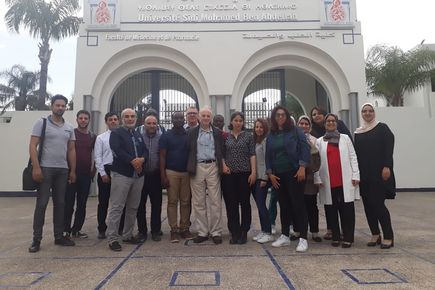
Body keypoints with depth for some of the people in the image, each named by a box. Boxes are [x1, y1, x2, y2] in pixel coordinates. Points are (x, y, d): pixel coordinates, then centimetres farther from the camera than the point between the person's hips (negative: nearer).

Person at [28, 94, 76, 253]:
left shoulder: (69, 128, 12)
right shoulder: (41, 123, -1)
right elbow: (32, 146, -7)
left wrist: (73, 170, 8)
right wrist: (36, 167, -16)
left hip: (63, 170, 4)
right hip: (45, 168, -4)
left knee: (60, 204, 9)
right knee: (41, 204, -1)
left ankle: (59, 236, 18)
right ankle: (36, 239, 8)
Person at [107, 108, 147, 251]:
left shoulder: (138, 135, 20)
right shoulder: (116, 133, 1)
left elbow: (145, 151, 11)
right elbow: (117, 150, -14)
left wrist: (141, 159, -10)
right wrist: (132, 161, -19)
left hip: (138, 175, 6)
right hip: (121, 174, -6)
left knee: (133, 207, 11)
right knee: (117, 207, -6)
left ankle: (128, 235, 22)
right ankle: (113, 239, 1)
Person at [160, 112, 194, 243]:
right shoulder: (166, 136, 3)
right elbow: (162, 156, -1)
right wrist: (163, 176, -8)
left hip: (186, 172, 2)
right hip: (171, 172, -2)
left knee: (186, 202, 4)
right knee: (172, 201, 0)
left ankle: (184, 228, 12)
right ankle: (174, 230, 6)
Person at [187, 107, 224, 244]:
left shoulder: (217, 133, 10)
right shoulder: (192, 132, 10)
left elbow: (221, 151, 11)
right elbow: (189, 150, 7)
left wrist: (222, 166, -1)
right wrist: (190, 167, -1)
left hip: (213, 167, 0)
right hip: (197, 167, 1)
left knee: (215, 201, 0)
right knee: (198, 202, 4)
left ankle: (216, 232, 10)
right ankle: (202, 232, 15)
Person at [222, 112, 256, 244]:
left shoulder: (248, 136, 5)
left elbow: (252, 155, 0)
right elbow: (221, 154, 12)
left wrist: (253, 172, -8)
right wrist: (223, 165, -6)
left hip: (244, 174, -1)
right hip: (229, 174, 1)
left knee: (245, 203, 4)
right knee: (231, 204, 4)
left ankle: (244, 232, 16)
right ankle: (234, 232, 14)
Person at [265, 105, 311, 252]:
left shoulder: (295, 130, -2)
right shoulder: (271, 135, 11)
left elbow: (305, 148, -7)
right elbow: (268, 155, 12)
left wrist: (302, 167, -15)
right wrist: (270, 173, 4)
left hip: (294, 172, -5)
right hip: (278, 174, 5)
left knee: (298, 204, -4)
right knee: (284, 205, 12)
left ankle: (303, 238, 2)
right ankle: (284, 236, 22)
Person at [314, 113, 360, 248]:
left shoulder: (345, 138, 12)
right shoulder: (319, 141, 11)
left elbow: (352, 157, 7)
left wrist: (355, 175, -2)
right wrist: (317, 179, -1)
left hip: (345, 180, 0)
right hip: (328, 182, 1)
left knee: (347, 209, -1)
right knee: (332, 210, 5)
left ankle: (348, 238, 8)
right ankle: (335, 237, 15)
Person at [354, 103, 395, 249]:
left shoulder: (382, 128, 2)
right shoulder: (358, 132, 14)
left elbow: (389, 148, -7)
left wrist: (387, 167, -17)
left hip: (379, 173, -5)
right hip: (363, 174, 5)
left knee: (378, 204, -9)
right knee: (368, 204, 5)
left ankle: (388, 236, 3)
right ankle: (375, 234, 16)